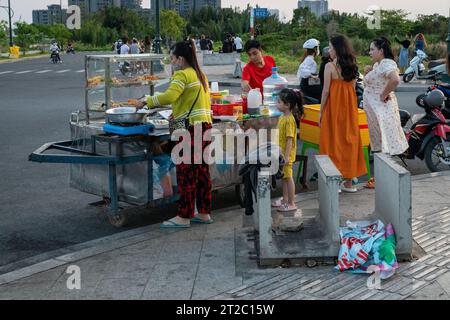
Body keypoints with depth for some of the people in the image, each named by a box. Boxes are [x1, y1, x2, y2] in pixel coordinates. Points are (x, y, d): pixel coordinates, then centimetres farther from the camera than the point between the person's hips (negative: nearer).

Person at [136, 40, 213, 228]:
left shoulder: (182, 74, -9)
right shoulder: (200, 75, 20)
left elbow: (169, 96, -24)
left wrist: (147, 102, -12)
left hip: (190, 127, -9)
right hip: (205, 125, 10)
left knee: (186, 173, -5)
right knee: (202, 171, 12)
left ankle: (184, 217, -1)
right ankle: (204, 213, 18)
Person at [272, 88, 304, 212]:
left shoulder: (289, 120, -22)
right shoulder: (282, 117, 7)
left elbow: (290, 139, -23)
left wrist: (286, 156, -24)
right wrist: (278, 151, 19)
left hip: (287, 154, -9)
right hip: (281, 153, 9)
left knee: (288, 177, 0)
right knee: (284, 177, 18)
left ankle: (292, 204, 9)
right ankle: (285, 200, 31)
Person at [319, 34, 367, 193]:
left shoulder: (330, 66, -12)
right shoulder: (352, 66, 6)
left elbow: (326, 91, -11)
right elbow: (353, 89, 10)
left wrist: (321, 112, -4)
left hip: (333, 108, -6)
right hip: (350, 108, 6)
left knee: (333, 140, 2)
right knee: (348, 139, 10)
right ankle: (348, 181, 16)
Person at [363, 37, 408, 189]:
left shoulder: (387, 64, -18)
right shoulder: (377, 65, 13)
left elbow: (395, 80, -38)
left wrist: (384, 94, -25)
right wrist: (368, 73, 5)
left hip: (382, 109, -10)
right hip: (373, 110, 10)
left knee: (384, 144, -4)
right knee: (379, 144, 16)